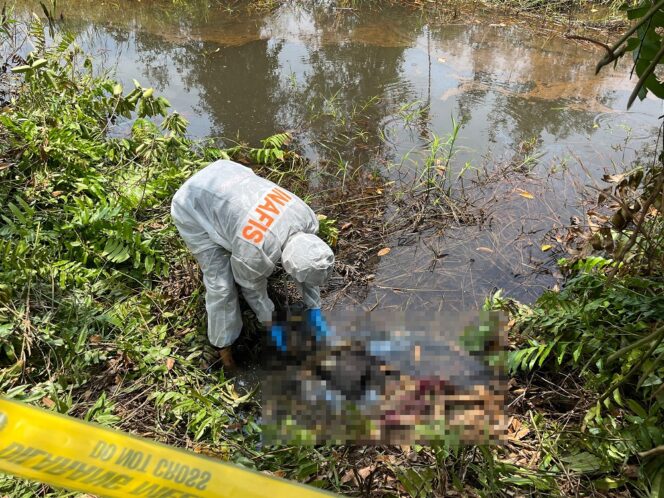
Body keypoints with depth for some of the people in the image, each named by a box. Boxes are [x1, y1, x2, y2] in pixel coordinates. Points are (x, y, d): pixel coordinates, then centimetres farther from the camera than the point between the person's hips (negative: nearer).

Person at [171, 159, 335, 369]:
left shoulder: (307, 217, -18)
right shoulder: (255, 254, -35)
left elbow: (308, 264, -1)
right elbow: (252, 288, -13)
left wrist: (315, 309, 7)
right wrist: (272, 325, 3)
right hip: (193, 207, -6)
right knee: (221, 283, -5)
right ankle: (223, 342, 18)